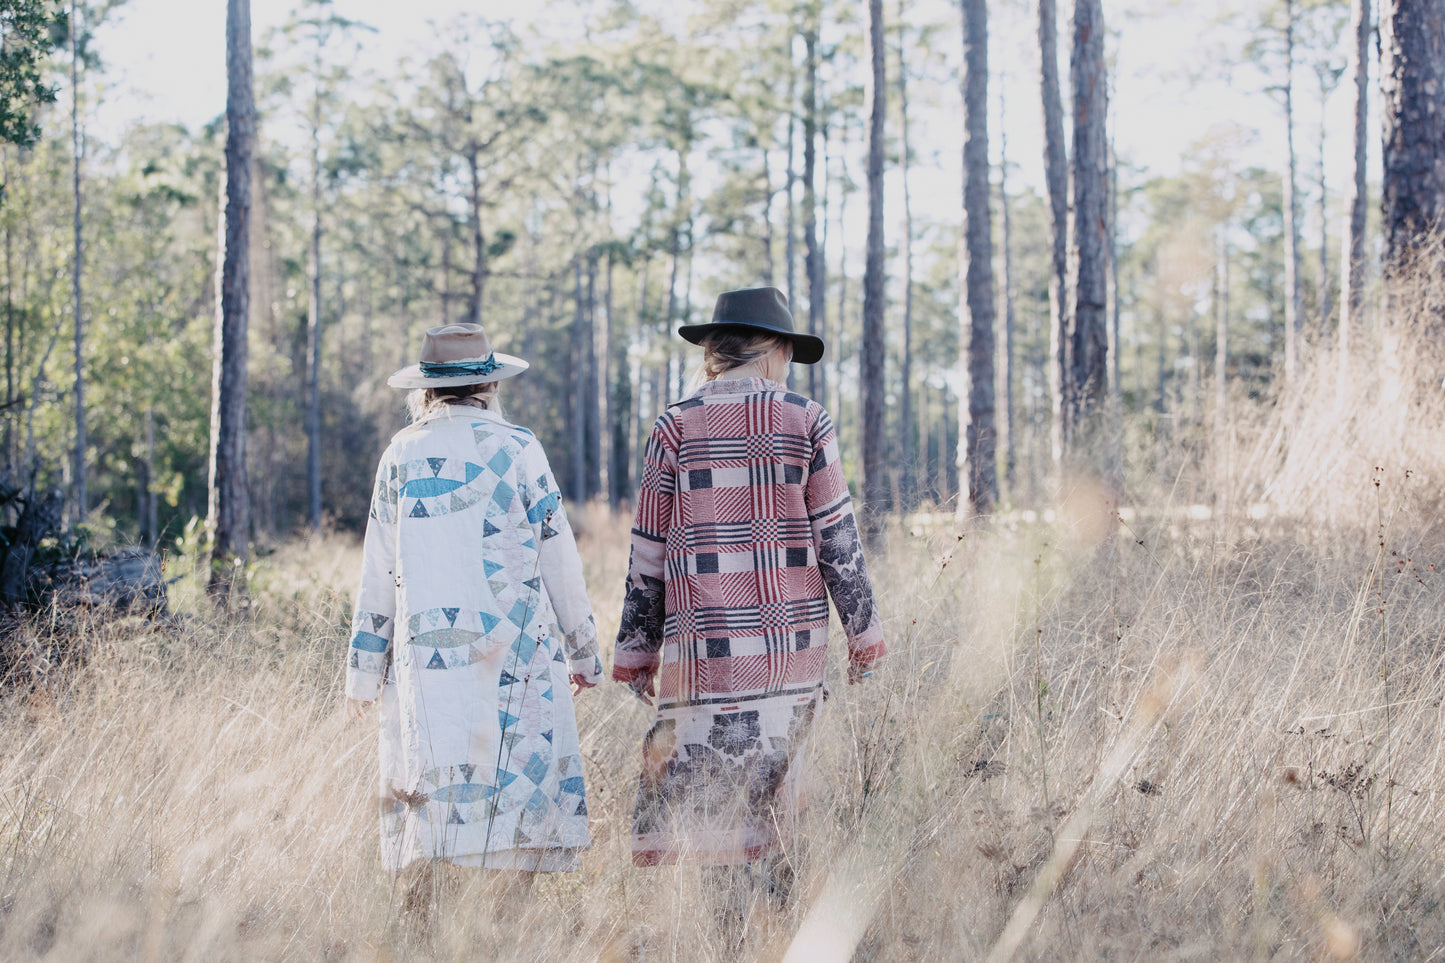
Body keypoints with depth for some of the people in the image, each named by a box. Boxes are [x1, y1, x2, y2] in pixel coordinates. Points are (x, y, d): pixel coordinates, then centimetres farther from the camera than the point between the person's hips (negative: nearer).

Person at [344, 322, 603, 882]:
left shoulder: (401, 456, 8)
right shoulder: (514, 449, 0)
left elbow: (378, 575, 10)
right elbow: (559, 560, 3)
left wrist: (364, 670, 16)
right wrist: (583, 652, 13)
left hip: (425, 655, 3)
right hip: (511, 653, -3)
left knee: (428, 802, 5)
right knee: (521, 789, -2)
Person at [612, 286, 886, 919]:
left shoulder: (676, 426, 2)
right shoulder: (805, 421, 3)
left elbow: (649, 552, 4)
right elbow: (837, 536, 3)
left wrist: (636, 650, 11)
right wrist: (863, 632, 11)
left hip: (705, 644, -2)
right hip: (793, 641, 2)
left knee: (679, 796, -1)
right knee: (767, 794, 12)